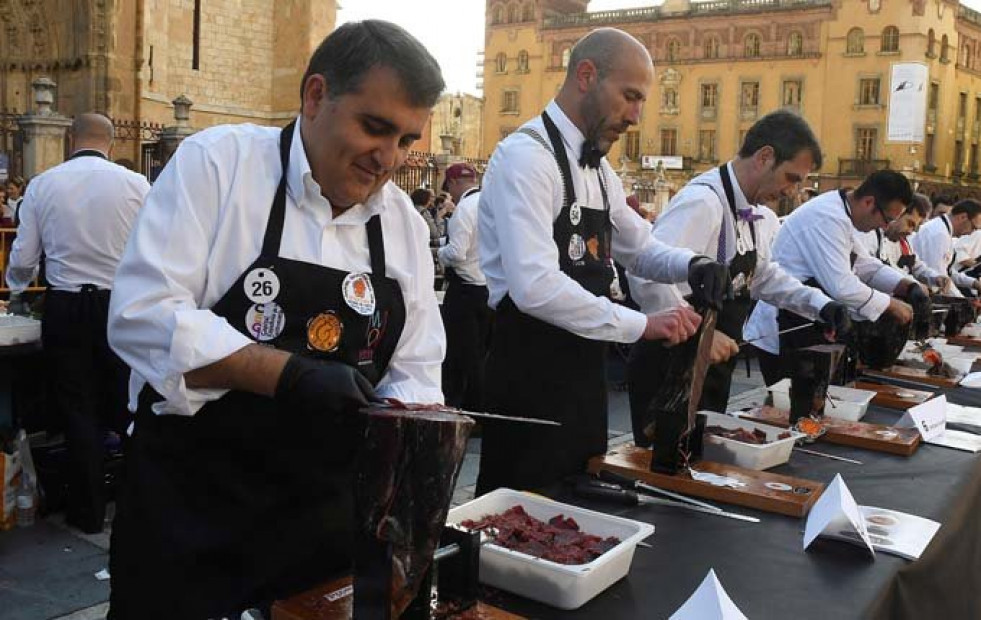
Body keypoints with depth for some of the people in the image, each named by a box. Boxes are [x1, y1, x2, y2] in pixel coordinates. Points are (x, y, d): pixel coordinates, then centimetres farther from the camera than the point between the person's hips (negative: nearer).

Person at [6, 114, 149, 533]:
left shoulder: (42, 185, -1)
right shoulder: (135, 184, -6)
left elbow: (23, 257, 3)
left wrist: (17, 293, 24)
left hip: (65, 309, 1)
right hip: (120, 305, 0)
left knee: (79, 411, 10)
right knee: (127, 406, 12)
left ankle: (88, 514, 17)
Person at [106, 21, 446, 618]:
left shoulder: (406, 225, 4)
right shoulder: (217, 162, -10)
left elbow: (413, 372, 5)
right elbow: (143, 315, -19)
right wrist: (293, 374, -27)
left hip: (331, 511, 5)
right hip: (190, 504, -4)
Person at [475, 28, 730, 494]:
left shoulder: (597, 168, 12)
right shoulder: (526, 155, -17)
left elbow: (639, 248, 24)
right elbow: (534, 287, -27)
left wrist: (692, 265, 3)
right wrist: (640, 325, -24)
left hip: (581, 369, 9)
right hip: (530, 373, -9)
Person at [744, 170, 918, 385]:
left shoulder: (840, 214, 11)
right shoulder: (827, 218, -21)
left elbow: (865, 265, 20)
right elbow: (841, 286, -26)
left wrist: (908, 286, 5)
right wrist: (891, 305, -14)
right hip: (780, 332, -10)